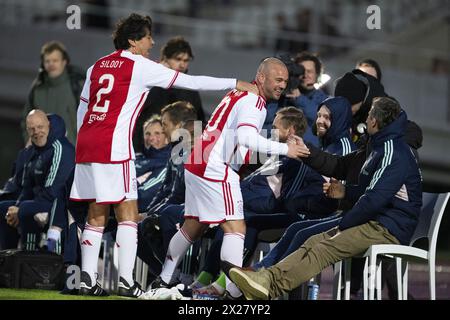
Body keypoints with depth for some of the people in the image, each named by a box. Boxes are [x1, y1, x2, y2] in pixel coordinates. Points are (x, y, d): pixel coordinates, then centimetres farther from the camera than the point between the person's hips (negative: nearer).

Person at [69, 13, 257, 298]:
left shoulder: (98, 66, 18)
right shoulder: (140, 66, -2)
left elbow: (82, 109, 20)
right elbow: (191, 82, -2)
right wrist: (235, 84, 3)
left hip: (86, 144, 7)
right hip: (114, 146, -7)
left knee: (97, 215, 10)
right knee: (127, 213, -3)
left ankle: (88, 280, 7)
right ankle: (126, 281, -9)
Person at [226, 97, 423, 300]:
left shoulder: (393, 153, -14)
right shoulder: (382, 148, 22)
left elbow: (375, 199, -21)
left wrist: (344, 224, -13)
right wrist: (346, 192, 15)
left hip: (389, 230, -10)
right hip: (378, 223, 10)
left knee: (326, 248, -26)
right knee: (314, 242, -7)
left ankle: (270, 284, -41)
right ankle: (266, 278, -24)